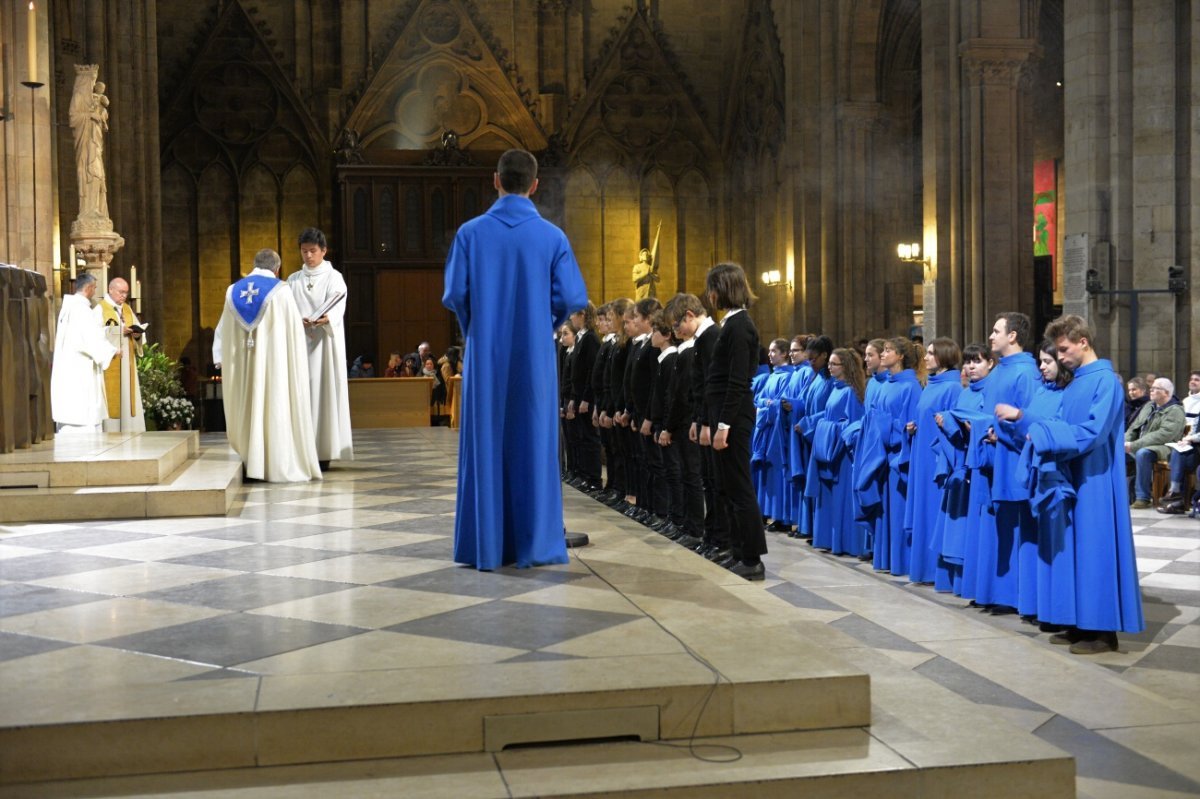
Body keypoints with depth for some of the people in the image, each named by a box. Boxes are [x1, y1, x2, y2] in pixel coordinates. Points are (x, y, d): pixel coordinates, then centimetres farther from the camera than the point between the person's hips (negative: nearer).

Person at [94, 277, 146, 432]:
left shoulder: (128, 309, 17)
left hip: (127, 363, 6)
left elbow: (137, 329, 14)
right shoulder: (100, 309, -3)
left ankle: (129, 431, 4)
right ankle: (110, 431, -8)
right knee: (111, 397, -9)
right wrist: (119, 331, -20)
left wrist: (137, 334, -9)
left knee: (127, 395, 3)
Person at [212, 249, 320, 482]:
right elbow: (296, 330, -2)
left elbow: (223, 331, 10)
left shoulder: (234, 291, 7)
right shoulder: (281, 291, -5)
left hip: (241, 365, 4)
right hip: (275, 362, -4)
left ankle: (253, 464, 12)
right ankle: (280, 467, 0)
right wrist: (299, 358, 10)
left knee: (249, 409, 11)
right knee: (276, 408, 0)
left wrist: (221, 361, 15)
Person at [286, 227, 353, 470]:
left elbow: (337, 307, -10)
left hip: (325, 342, -3)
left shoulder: (334, 277, 5)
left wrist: (324, 319, -32)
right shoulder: (293, 280, 16)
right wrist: (299, 323, -16)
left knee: (325, 391, -7)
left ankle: (324, 451, -7)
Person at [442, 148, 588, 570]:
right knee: (533, 446, 6)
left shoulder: (471, 233, -3)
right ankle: (533, 544, 9)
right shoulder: (552, 237, -3)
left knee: (485, 446, 6)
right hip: (534, 357, 0)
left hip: (485, 356, 0)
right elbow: (573, 298, -6)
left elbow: (454, 295, -4)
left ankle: (486, 546, 9)